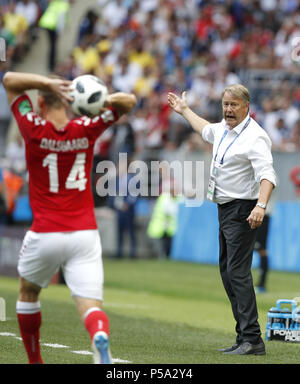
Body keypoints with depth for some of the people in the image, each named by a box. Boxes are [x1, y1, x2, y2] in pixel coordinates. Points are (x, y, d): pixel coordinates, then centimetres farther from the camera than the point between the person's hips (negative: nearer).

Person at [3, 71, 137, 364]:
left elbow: (9, 80, 3)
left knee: (28, 294, 25)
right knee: (90, 308, -7)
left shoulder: (34, 129, -6)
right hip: (85, 235, 1)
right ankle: (100, 337, -40)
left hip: (44, 235, -1)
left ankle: (35, 362, 33)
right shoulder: (86, 130, 1)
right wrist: (102, 100, -9)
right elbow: (129, 101, 11)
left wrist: (47, 83, -12)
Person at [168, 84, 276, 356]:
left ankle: (252, 340, -19)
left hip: (242, 211, -10)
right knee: (227, 272, 10)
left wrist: (261, 206, -42)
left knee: (238, 272, -17)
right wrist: (184, 110, 50)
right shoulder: (224, 130, 13)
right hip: (225, 209, 10)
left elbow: (267, 175, -27)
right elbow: (207, 130, 38)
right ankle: (245, 338, 15)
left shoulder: (255, 137, -16)